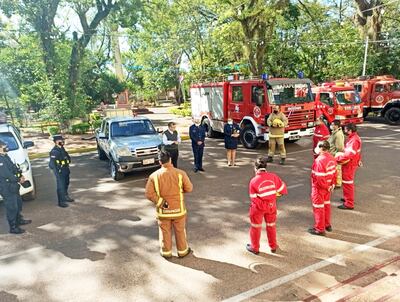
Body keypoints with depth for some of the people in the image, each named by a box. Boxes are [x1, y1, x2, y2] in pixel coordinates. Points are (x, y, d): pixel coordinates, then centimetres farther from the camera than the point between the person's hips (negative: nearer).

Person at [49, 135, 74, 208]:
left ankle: (66, 197, 41)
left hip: (65, 170, 9)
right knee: (61, 186, -3)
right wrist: (57, 172, -23)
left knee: (66, 184, 23)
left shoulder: (62, 148, 8)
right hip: (60, 171, -9)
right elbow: (52, 163, -22)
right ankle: (61, 202, 6)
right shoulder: (54, 151, -20)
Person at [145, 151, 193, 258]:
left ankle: (166, 252, 34)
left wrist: (161, 203, -11)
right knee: (180, 231, 19)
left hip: (163, 211, 0)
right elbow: (189, 188, -7)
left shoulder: (154, 175, -13)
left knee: (165, 232, 19)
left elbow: (149, 194, -16)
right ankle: (182, 251, 35)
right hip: (178, 209, 0)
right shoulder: (180, 173, -16)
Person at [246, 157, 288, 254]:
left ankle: (255, 248, 29)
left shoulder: (253, 181, -19)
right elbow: (283, 189, -1)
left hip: (259, 207, -3)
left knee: (256, 227, 16)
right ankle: (273, 246, 36)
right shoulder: (273, 176, -12)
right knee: (271, 225, 22)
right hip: (271, 206, 3)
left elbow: (254, 198, -14)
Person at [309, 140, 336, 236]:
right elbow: (334, 172, 7)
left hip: (319, 187, -8)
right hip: (328, 186, 9)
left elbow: (319, 178, -27)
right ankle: (327, 225, 36)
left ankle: (320, 229, 15)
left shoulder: (319, 160, -28)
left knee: (318, 207, 4)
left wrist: (326, 187, -14)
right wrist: (332, 184, 11)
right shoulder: (331, 158, 0)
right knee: (326, 205, 21)